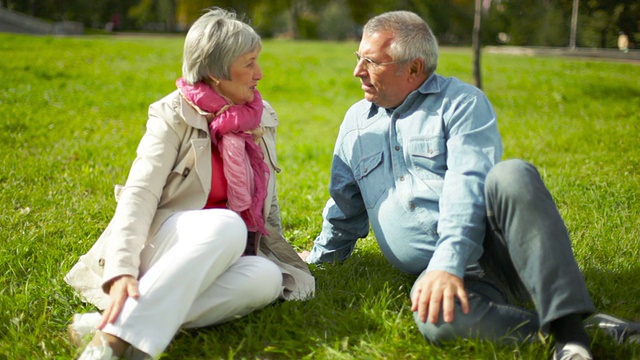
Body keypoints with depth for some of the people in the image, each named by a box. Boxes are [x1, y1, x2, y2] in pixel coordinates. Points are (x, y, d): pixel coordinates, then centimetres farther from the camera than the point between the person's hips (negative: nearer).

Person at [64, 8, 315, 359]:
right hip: (168, 237, -5)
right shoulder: (175, 116, -7)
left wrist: (279, 253, 11)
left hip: (226, 256, 5)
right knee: (227, 225, -38)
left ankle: (105, 322, -35)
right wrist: (122, 270, -32)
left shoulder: (263, 117, 9)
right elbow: (139, 195, -18)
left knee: (267, 278, -31)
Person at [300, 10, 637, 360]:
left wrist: (447, 265, -26)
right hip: (434, 271, 3)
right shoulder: (356, 122, 20)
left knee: (512, 175, -36)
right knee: (435, 319, -35)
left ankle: (570, 328, -40)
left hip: (493, 247, -3)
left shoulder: (461, 102, 1)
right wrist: (319, 259, 36)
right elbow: (344, 208, 32)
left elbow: (468, 186, -14)